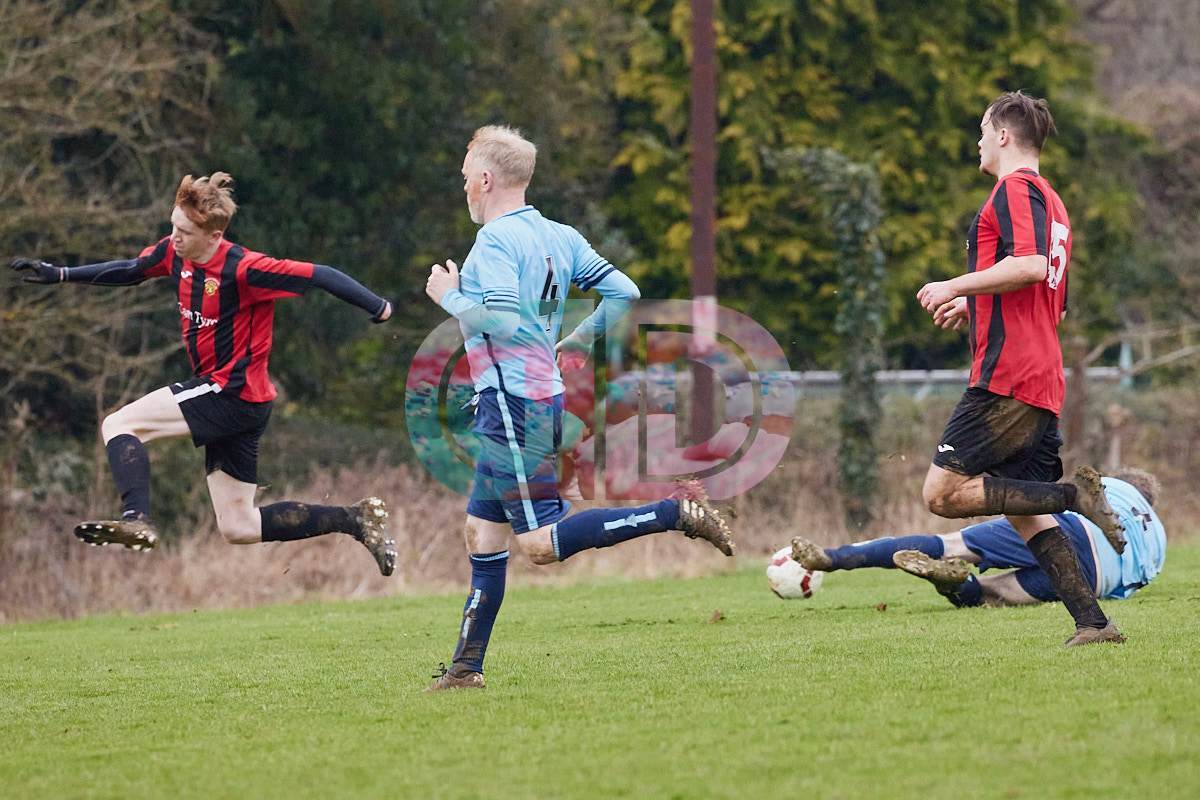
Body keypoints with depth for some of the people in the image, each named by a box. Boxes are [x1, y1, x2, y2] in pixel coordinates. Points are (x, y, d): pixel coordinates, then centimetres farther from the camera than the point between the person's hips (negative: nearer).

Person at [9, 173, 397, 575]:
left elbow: (319, 276, -18)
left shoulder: (243, 269, -22)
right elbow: (130, 271, 20)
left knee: (118, 425, -14)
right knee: (237, 528, 11)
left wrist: (381, 309, -17)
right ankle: (355, 518, 13)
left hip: (234, 391, -9)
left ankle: (136, 520, -28)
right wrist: (58, 274, 16)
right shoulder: (174, 252, 1)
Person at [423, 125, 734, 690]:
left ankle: (674, 514, -19)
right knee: (481, 531, 13)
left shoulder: (496, 241, -12)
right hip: (545, 397, 10)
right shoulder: (558, 236, 13)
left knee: (541, 544, -13)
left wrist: (450, 297, -8)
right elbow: (623, 293, 13)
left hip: (512, 405, -10)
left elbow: (501, 323, -23)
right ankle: (466, 668, 15)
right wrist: (580, 343, 24)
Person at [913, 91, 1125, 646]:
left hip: (1006, 377, -10)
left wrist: (956, 287, -14)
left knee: (943, 492, -11)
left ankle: (1076, 495, -17)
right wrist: (973, 307, 30)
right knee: (1024, 512, 8)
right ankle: (1092, 622, -1)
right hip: (1043, 385, 10)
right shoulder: (1050, 200, 24)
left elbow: (1031, 265, -23)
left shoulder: (1015, 188, -6)